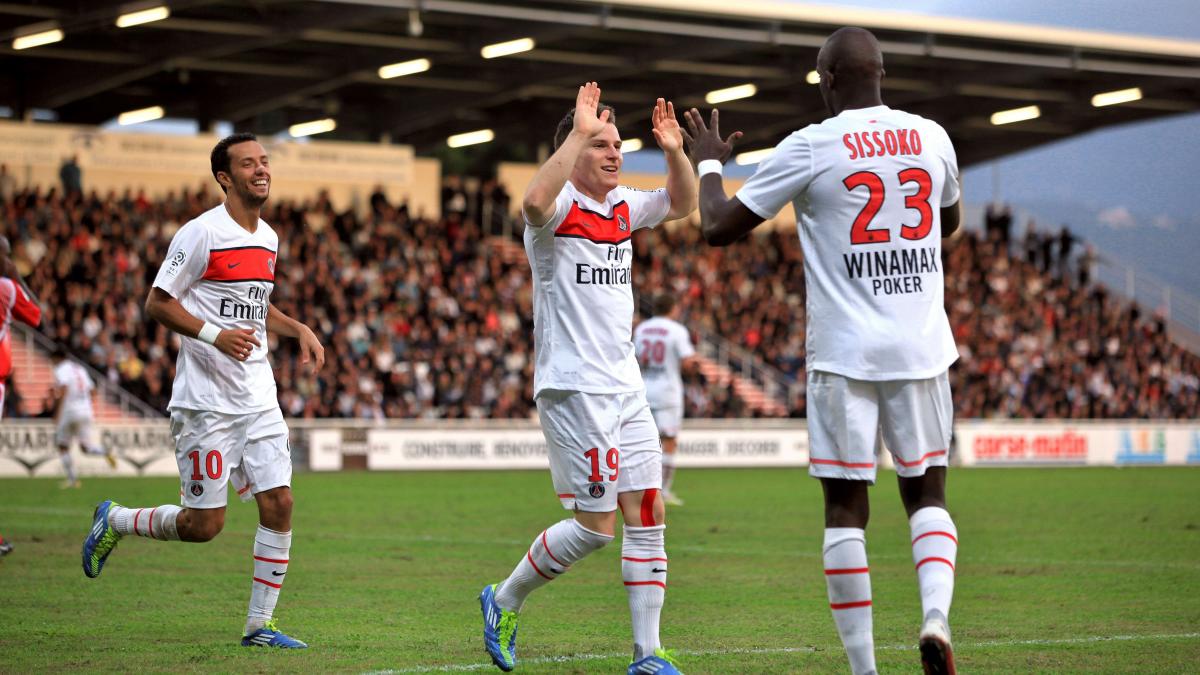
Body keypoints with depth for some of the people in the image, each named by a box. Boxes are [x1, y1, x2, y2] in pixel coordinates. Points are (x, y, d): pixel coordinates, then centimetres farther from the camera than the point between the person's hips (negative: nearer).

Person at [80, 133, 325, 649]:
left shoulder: (268, 239, 13)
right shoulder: (201, 233, -11)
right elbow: (157, 304, -11)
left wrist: (298, 330, 11)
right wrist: (215, 335, -23)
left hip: (258, 398, 7)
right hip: (206, 400, -7)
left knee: (279, 504, -3)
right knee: (204, 524, -4)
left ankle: (259, 625, 7)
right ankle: (113, 521, 23)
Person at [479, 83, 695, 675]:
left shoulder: (622, 204, 13)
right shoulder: (560, 205, -11)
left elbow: (683, 203, 26)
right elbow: (535, 202, -35)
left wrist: (674, 152, 7)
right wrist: (579, 132, -32)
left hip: (625, 385, 8)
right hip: (573, 387, -8)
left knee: (648, 512, 2)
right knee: (596, 524, -8)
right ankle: (504, 602, 13)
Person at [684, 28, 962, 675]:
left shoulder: (809, 148, -6)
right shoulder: (931, 138, 6)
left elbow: (718, 227, 1)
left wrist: (708, 164, 19)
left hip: (844, 354, -3)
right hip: (922, 349, 3)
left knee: (845, 506, 4)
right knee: (926, 493, 14)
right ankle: (936, 612, -12)